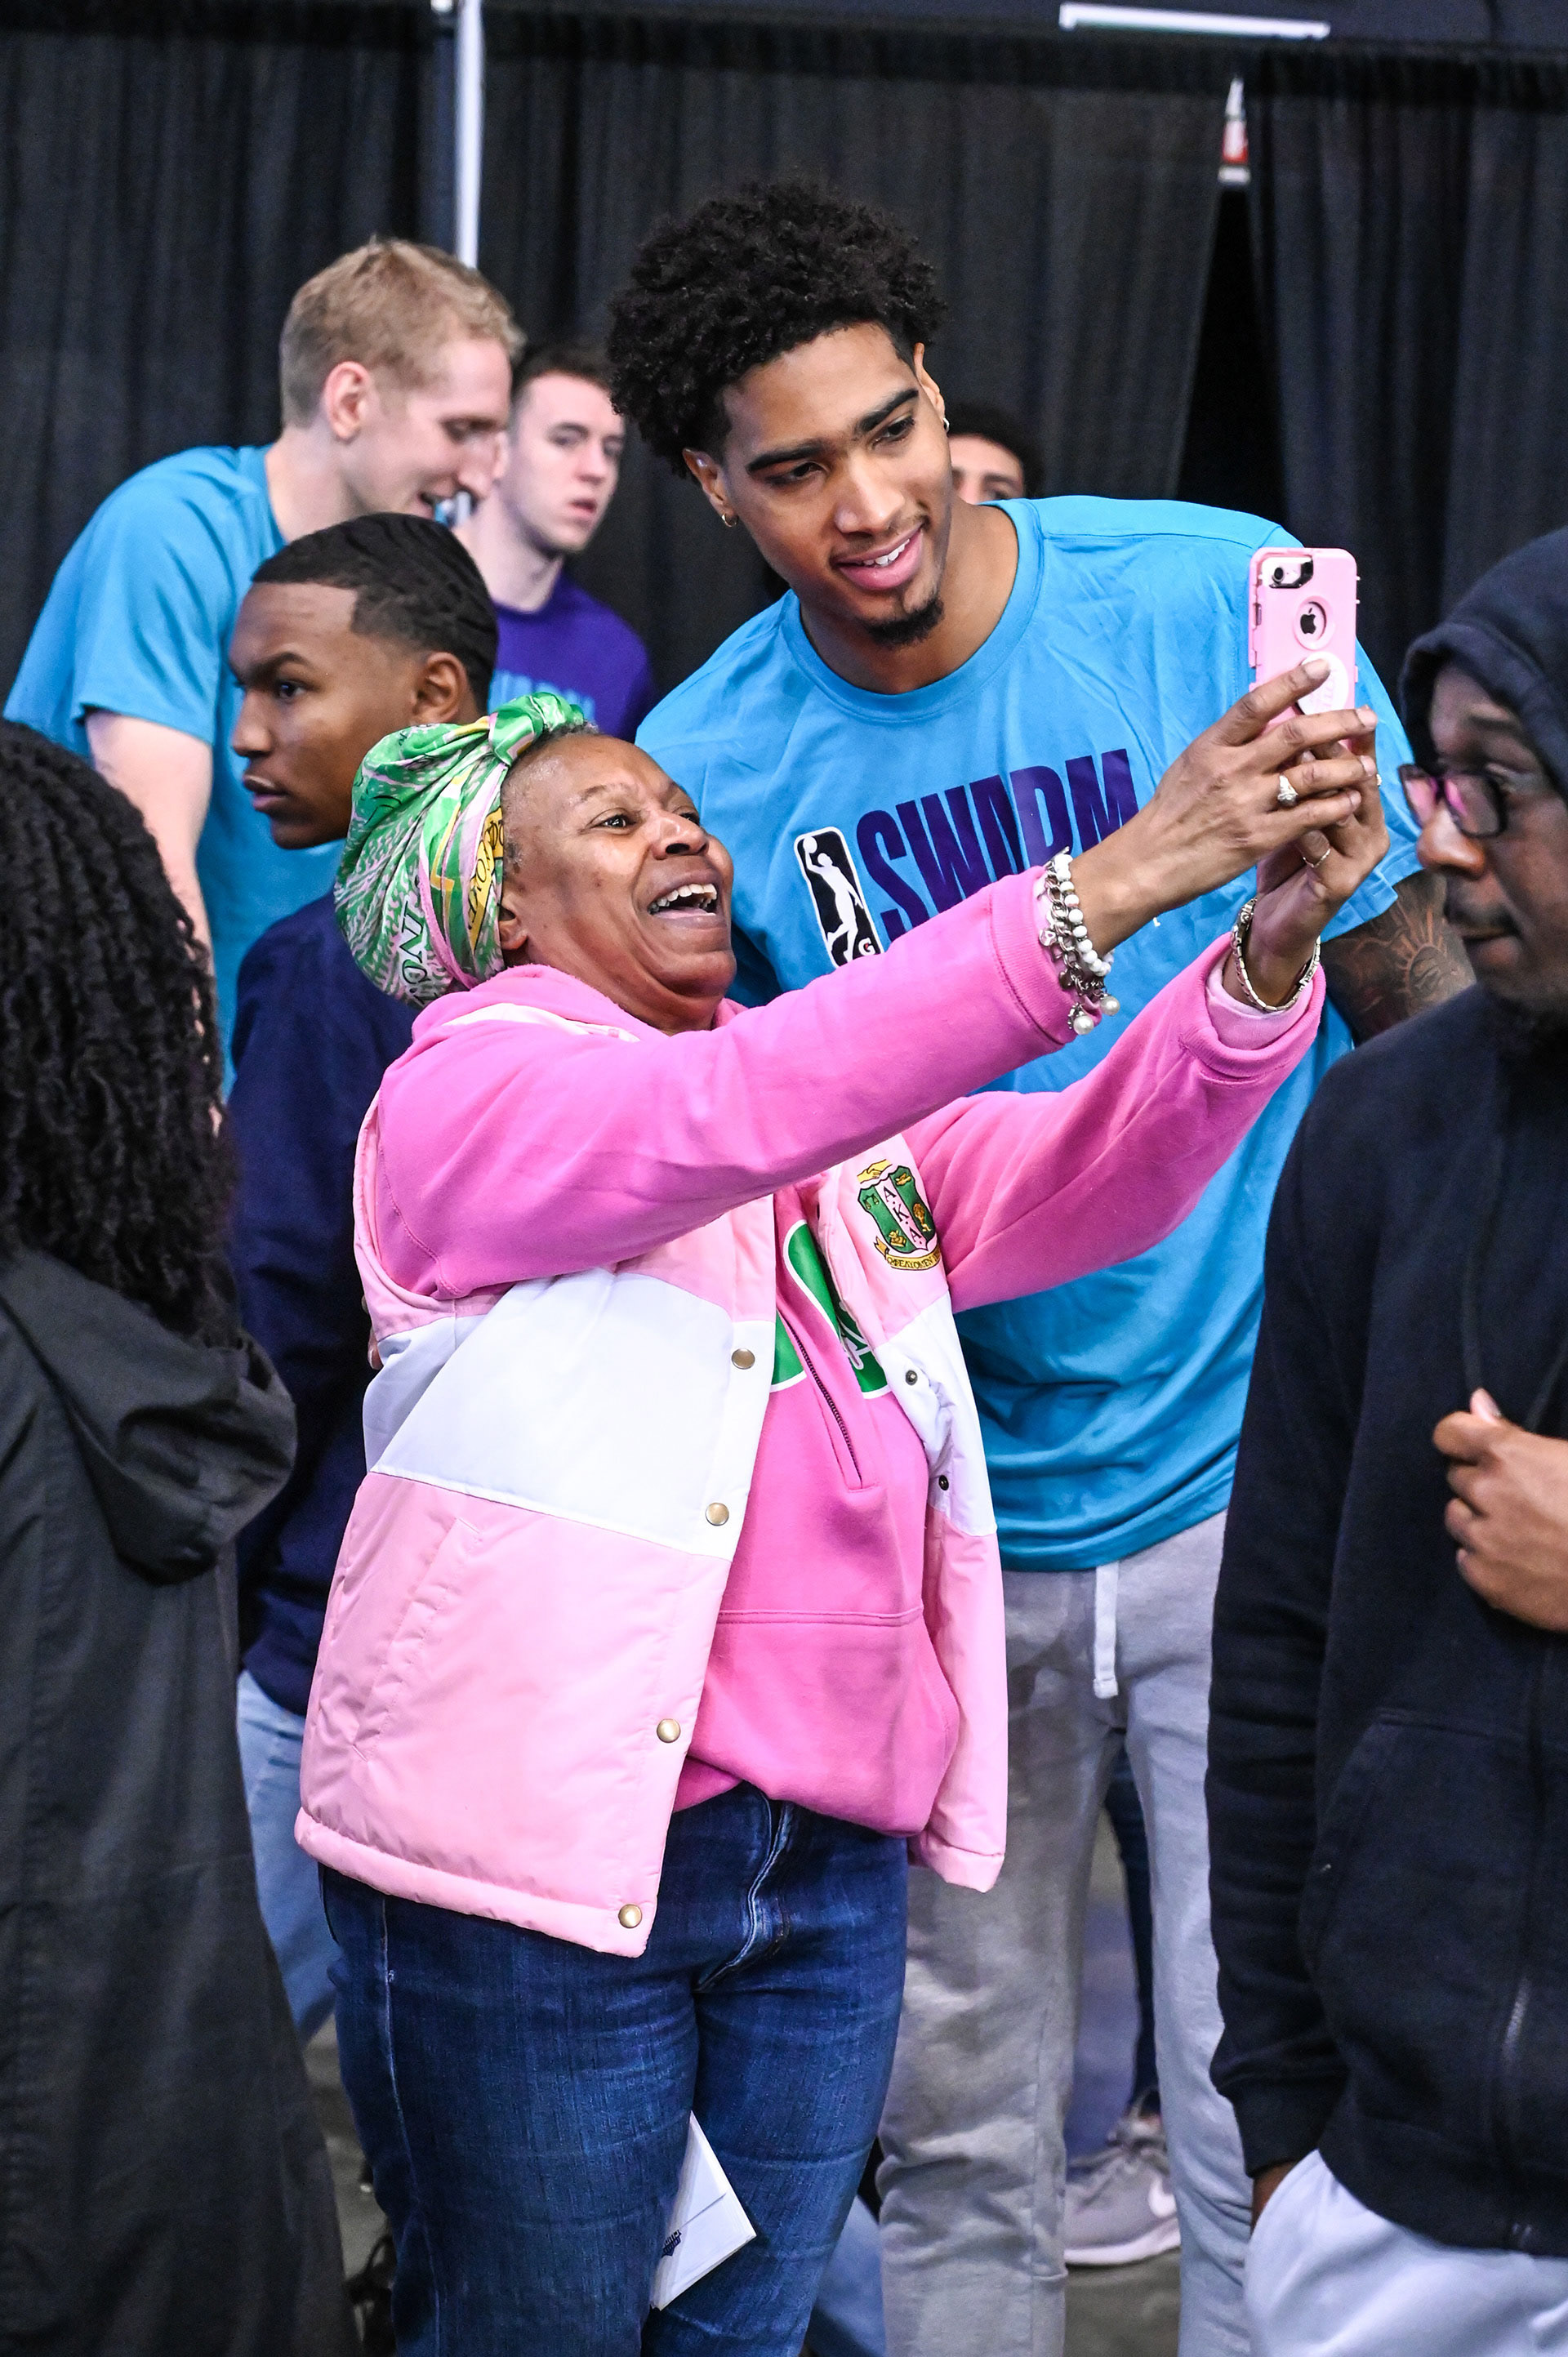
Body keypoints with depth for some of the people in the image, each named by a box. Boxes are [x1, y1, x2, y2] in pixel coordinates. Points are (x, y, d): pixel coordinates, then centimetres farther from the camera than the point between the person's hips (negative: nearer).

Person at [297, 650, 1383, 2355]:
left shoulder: (847, 1105, 15)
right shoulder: (466, 1091, -6)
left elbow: (1089, 1178, -1)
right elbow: (733, 1112, -24)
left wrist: (1270, 950, -21)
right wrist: (1111, 885, -31)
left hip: (830, 1861, 6)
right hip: (540, 1839, -6)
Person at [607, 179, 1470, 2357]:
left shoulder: (1227, 598, -9)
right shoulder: (704, 769, -3)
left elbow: (1410, 976, 1)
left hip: (1251, 1478, -2)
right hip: (942, 1513, 2)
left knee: (1261, 2115, -2)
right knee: (958, 2132, 11)